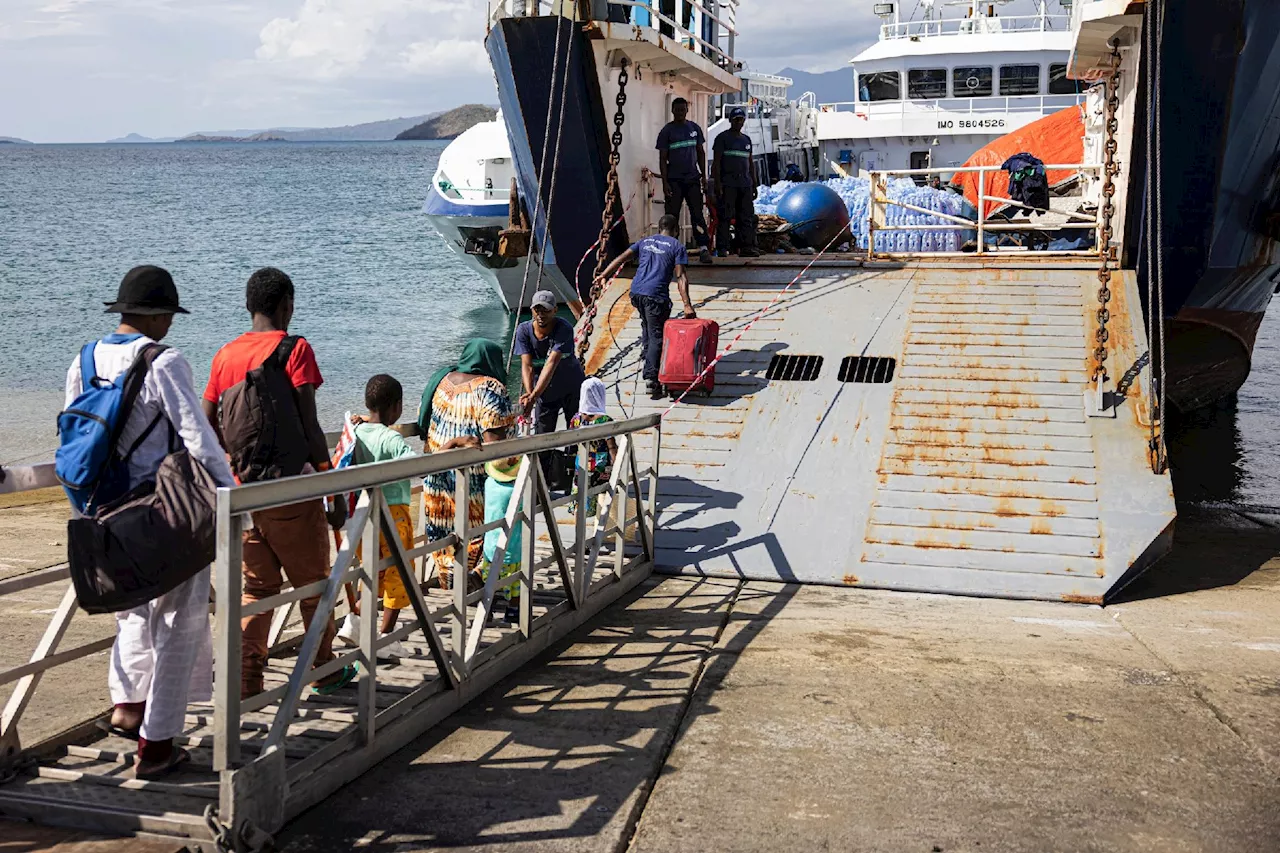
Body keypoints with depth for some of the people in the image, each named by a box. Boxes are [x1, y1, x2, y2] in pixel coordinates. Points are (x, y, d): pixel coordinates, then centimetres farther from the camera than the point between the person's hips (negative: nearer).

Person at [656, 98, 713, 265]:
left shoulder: (694, 128, 10)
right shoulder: (667, 131, 0)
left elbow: (700, 152, 17)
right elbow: (662, 158, -2)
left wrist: (703, 175, 10)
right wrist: (665, 182, -9)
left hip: (692, 178, 3)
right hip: (674, 180, -3)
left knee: (697, 214, -3)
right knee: (672, 215, 0)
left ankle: (703, 248, -7)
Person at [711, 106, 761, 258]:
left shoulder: (746, 139, 19)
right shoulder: (723, 138, 1)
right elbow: (716, 162, -5)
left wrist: (754, 184, 16)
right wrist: (718, 183, -13)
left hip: (745, 184, 6)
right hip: (727, 184, -6)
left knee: (747, 217, 2)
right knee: (725, 216, -7)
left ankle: (746, 247, 3)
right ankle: (722, 248, -5)